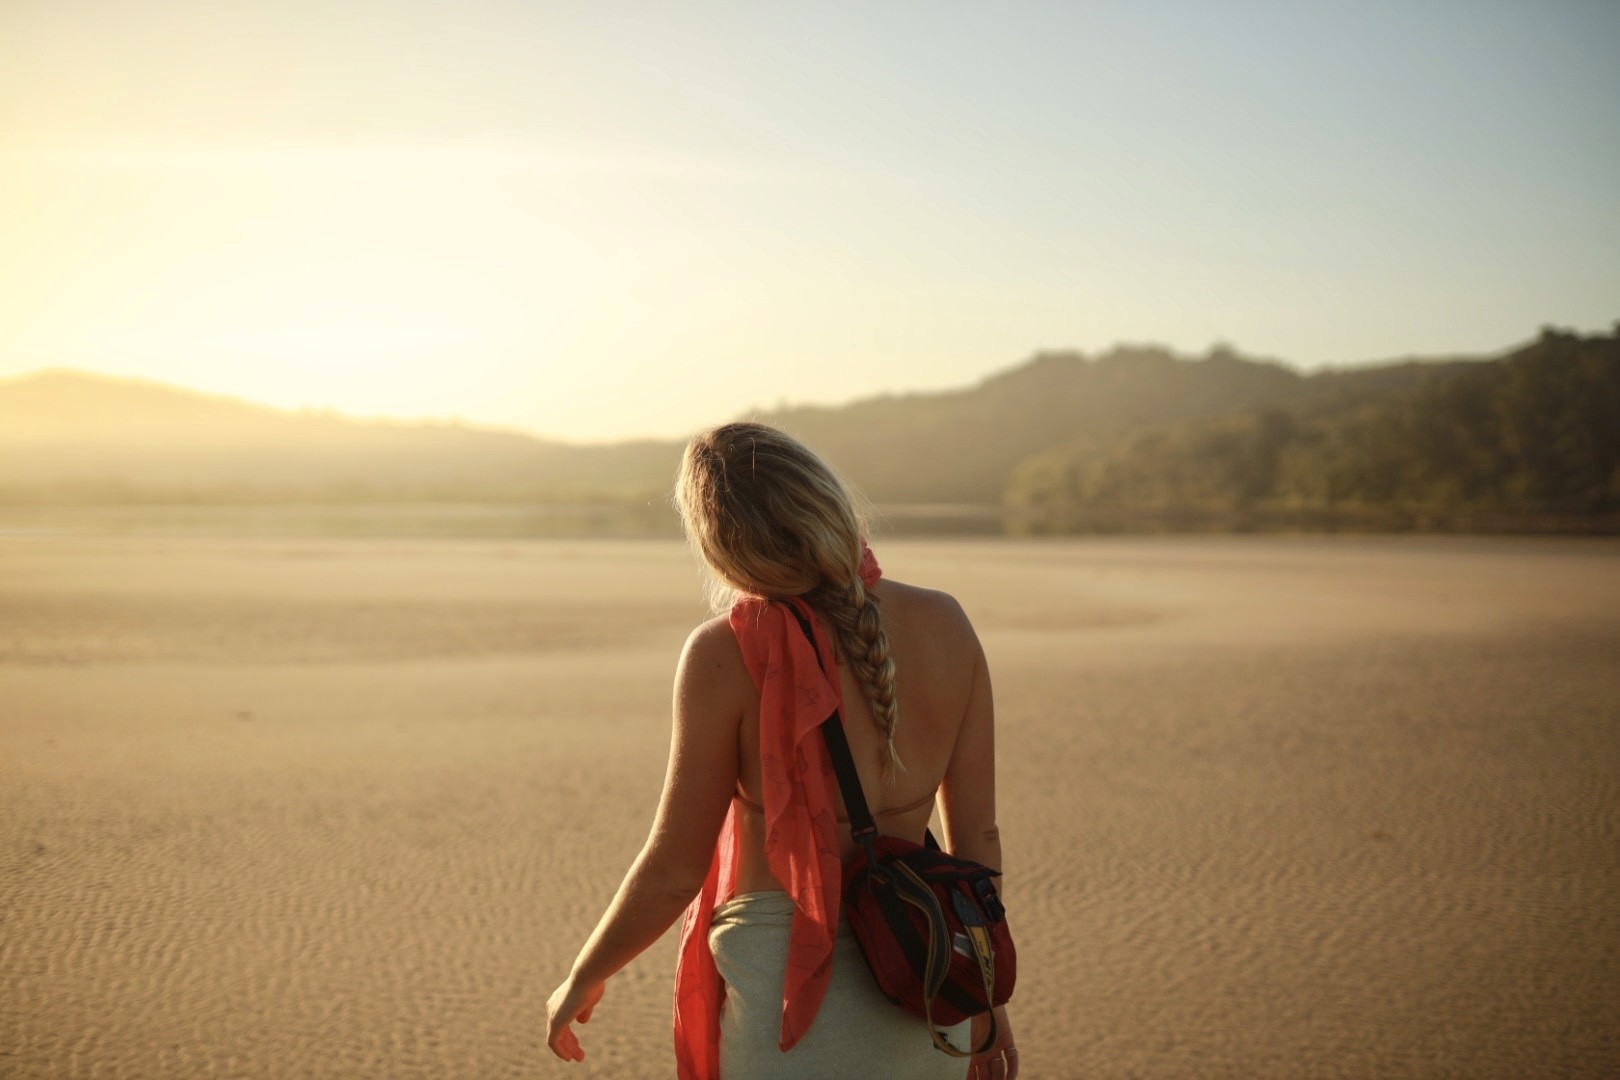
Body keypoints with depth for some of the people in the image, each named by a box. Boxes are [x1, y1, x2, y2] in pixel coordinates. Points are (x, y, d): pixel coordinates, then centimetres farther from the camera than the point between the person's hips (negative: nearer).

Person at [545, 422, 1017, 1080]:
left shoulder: (728, 654, -18)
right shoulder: (944, 624, -5)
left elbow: (673, 870, -11)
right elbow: (977, 834, 1)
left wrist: (582, 979, 7)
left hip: (795, 987, -5)